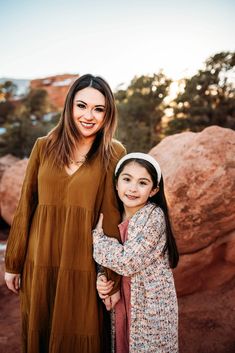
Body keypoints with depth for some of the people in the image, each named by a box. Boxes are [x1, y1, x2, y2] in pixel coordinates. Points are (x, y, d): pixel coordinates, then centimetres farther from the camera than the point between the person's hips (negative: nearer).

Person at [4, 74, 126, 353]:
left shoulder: (113, 154, -6)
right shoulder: (44, 146, 0)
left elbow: (113, 217, -7)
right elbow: (25, 206, 3)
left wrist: (112, 279, -7)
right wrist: (12, 263, 6)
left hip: (83, 266, -2)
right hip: (39, 264, 3)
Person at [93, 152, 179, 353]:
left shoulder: (153, 216, -20)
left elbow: (127, 262, -25)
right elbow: (106, 261, 9)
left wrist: (98, 236, -15)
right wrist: (101, 280, -11)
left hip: (151, 307, -5)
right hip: (122, 302, 6)